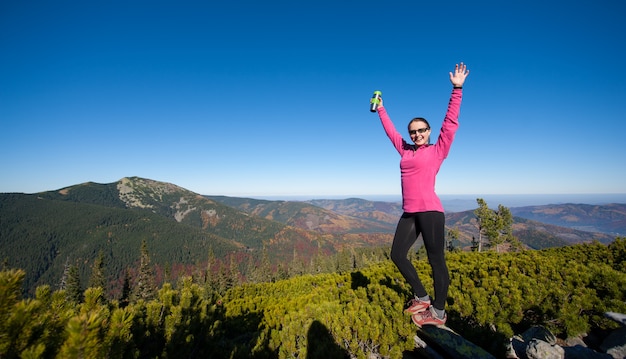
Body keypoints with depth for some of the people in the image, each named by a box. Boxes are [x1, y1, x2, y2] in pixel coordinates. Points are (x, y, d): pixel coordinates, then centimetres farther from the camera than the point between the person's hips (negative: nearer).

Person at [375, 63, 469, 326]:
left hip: (430, 211, -6)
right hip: (409, 213, 6)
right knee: (397, 254, 9)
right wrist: (380, 110, 34)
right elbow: (391, 131, 26)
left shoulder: (438, 151, 4)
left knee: (436, 259, 0)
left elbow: (450, 123, -3)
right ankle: (422, 297, 26)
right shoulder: (406, 151, 15)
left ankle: (438, 312, 15)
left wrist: (457, 89, -6)